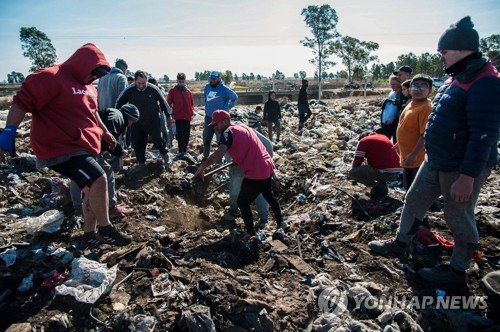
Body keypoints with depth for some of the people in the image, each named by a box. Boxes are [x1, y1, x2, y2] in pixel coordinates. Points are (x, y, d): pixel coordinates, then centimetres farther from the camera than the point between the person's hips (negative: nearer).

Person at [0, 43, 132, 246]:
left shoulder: (88, 87, 15)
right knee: (98, 180, -22)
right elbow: (22, 102, -18)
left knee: (93, 190, 14)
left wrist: (105, 132, 31)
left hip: (84, 147, 10)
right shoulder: (50, 78, -13)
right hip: (61, 148, -10)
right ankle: (105, 230, -4)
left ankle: (90, 235, 29)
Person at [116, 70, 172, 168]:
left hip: (153, 121, -1)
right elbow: (119, 103, -2)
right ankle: (141, 163, 23)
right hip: (137, 123, 2)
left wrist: (168, 115, 7)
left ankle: (165, 156, 19)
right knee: (137, 144, 5)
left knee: (158, 140, -8)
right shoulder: (129, 90, -13)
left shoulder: (153, 89, -14)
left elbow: (163, 102, 0)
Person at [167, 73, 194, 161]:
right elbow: (169, 103, 0)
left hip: (187, 116, 2)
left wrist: (192, 111, 0)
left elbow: (192, 102, 12)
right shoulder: (172, 91, 0)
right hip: (178, 116, -2)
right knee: (179, 134, -3)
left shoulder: (188, 91, 5)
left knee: (186, 134, 10)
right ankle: (181, 152, -1)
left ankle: (184, 149, 25)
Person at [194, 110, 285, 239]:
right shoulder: (242, 126, 14)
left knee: (242, 202, 9)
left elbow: (219, 153, -32)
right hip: (267, 167, 9)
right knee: (269, 195, 31)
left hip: (255, 173, -9)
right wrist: (237, 161, 29)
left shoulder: (228, 132, -13)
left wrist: (201, 167, -31)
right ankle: (281, 223, 45)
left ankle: (251, 234, 15)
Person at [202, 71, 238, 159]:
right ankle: (205, 157, 24)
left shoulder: (224, 89, -10)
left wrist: (227, 107, 0)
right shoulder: (207, 87, 7)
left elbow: (235, 97, 0)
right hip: (208, 117, 6)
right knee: (206, 138, 11)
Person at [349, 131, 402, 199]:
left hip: (384, 173, -8)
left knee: (352, 173, 0)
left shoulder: (363, 141, 3)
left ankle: (379, 187, -3)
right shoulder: (384, 137, 24)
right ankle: (382, 183, 15)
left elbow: (357, 160, -1)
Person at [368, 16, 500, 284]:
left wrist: (467, 177, -27)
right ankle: (399, 244, 36)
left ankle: (457, 270, 26)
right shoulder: (457, 77, 11)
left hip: (462, 170, -9)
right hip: (435, 162, 10)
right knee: (414, 200, 18)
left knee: (459, 219, 6)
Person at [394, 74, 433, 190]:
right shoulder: (412, 104, 8)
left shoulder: (426, 108, -21)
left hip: (417, 158, -9)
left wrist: (414, 154, -30)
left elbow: (425, 134, -26)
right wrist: (400, 144, 25)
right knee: (408, 184, 24)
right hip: (407, 156, 9)